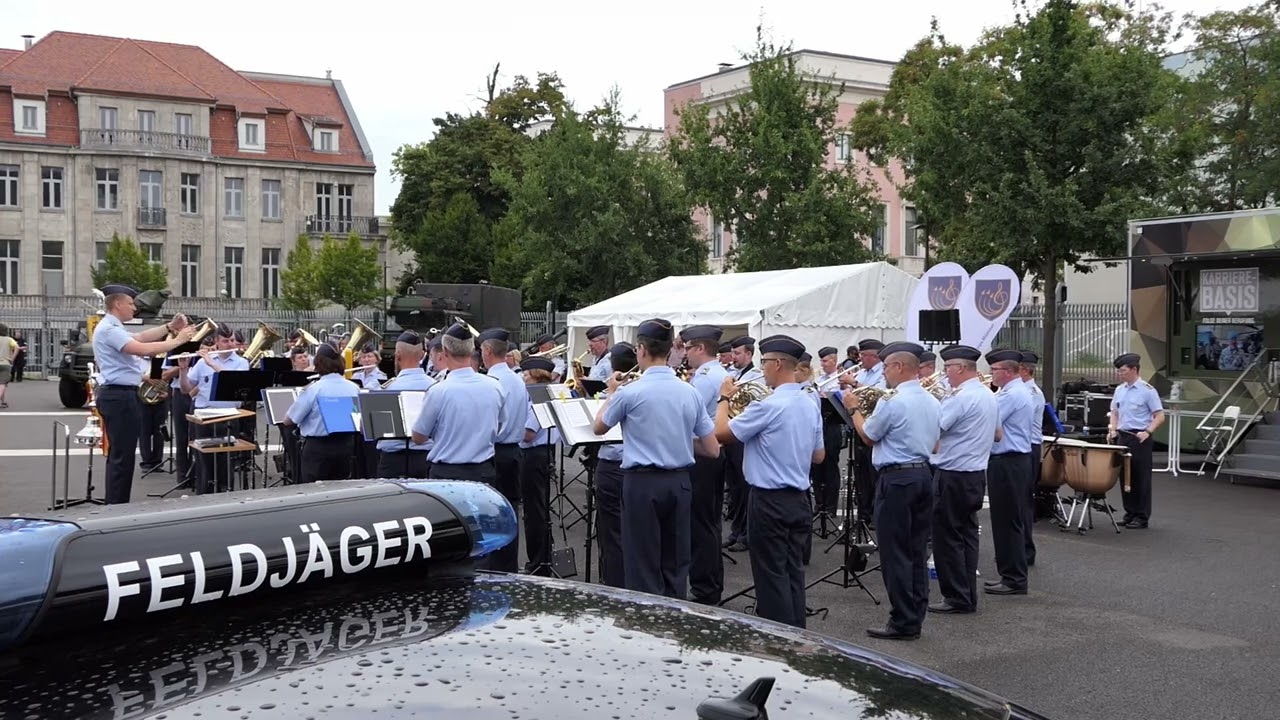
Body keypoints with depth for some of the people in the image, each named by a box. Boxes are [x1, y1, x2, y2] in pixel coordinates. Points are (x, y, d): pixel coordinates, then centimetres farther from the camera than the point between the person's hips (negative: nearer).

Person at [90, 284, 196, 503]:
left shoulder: (112, 328, 18)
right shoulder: (109, 329, -16)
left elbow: (140, 337, 18)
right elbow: (142, 349, -25)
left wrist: (169, 327, 10)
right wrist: (177, 341, -19)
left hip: (120, 396, 11)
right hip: (119, 396, -11)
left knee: (119, 455, 15)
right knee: (122, 456, -7)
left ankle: (116, 505, 21)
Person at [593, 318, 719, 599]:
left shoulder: (631, 392, -12)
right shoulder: (690, 393, 1)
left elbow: (599, 427, 6)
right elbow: (712, 450, 5)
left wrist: (612, 393, 19)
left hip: (643, 482, -4)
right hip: (679, 482, 5)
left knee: (644, 566, 3)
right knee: (675, 564, 13)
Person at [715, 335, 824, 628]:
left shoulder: (769, 406, -19)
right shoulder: (810, 405, 7)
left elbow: (721, 433, -13)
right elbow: (818, 456, 15)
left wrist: (724, 398, 1)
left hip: (769, 500, -8)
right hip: (799, 498, 8)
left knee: (771, 574, 0)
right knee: (793, 571, 13)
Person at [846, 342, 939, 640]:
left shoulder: (892, 402, -16)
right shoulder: (932, 402, 10)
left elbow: (868, 436, -4)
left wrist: (854, 409, 11)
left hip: (896, 478, -8)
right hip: (924, 475, 8)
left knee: (895, 552, -2)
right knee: (917, 551, 11)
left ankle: (903, 623, 1)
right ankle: (916, 616, 17)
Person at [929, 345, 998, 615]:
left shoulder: (961, 397, -20)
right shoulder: (988, 395, 11)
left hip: (953, 476, -9)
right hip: (977, 473, 9)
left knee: (948, 537, -1)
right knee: (967, 534, 13)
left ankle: (957, 598, 2)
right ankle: (969, 596, 17)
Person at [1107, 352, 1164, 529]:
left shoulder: (1147, 390, -9)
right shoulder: (1119, 390, 10)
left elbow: (1160, 417, -9)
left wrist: (1148, 432, -23)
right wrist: (1112, 430, 3)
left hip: (1140, 439, -6)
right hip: (1122, 437, 6)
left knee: (1140, 478, 0)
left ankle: (1142, 517, 6)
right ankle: (1130, 513, 19)